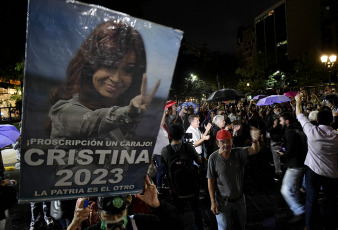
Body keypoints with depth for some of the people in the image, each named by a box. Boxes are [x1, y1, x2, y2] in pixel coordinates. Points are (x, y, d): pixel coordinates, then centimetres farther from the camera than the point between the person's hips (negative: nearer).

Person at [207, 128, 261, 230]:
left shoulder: (238, 153, -9)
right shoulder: (213, 158, -17)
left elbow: (255, 150, -25)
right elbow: (210, 180, -13)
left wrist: (255, 140, -48)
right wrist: (213, 202, -13)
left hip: (239, 199, 3)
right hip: (223, 201, -3)